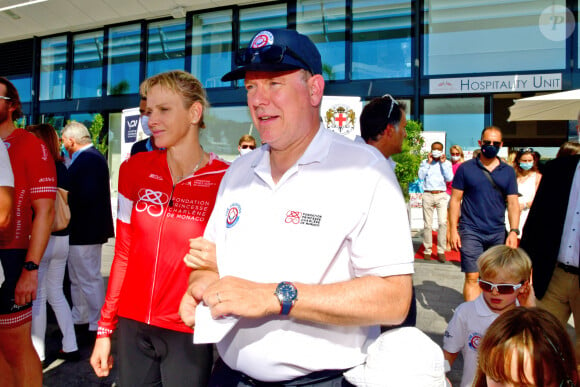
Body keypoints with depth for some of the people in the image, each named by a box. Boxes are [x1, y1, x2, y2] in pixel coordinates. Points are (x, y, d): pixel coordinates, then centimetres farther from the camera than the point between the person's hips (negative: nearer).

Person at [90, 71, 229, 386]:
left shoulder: (224, 180, -13)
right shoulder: (135, 170, 0)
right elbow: (123, 254, 6)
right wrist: (105, 329, 8)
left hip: (188, 333, -3)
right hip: (132, 325, 4)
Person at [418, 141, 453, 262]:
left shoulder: (447, 163, 11)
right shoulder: (425, 162, 11)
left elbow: (449, 178, -3)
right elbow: (421, 176, -4)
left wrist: (443, 162, -3)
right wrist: (428, 162, -4)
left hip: (441, 195, 0)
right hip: (428, 195, 0)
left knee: (443, 222, -14)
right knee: (427, 224, 2)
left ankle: (441, 251, -6)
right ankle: (427, 250, 11)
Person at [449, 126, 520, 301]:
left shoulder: (508, 171, 8)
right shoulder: (466, 168, 1)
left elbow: (513, 203, 7)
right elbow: (455, 200, 1)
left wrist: (514, 231, -4)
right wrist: (453, 230, -5)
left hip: (498, 233, 3)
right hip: (471, 232, -3)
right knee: (472, 277, -7)